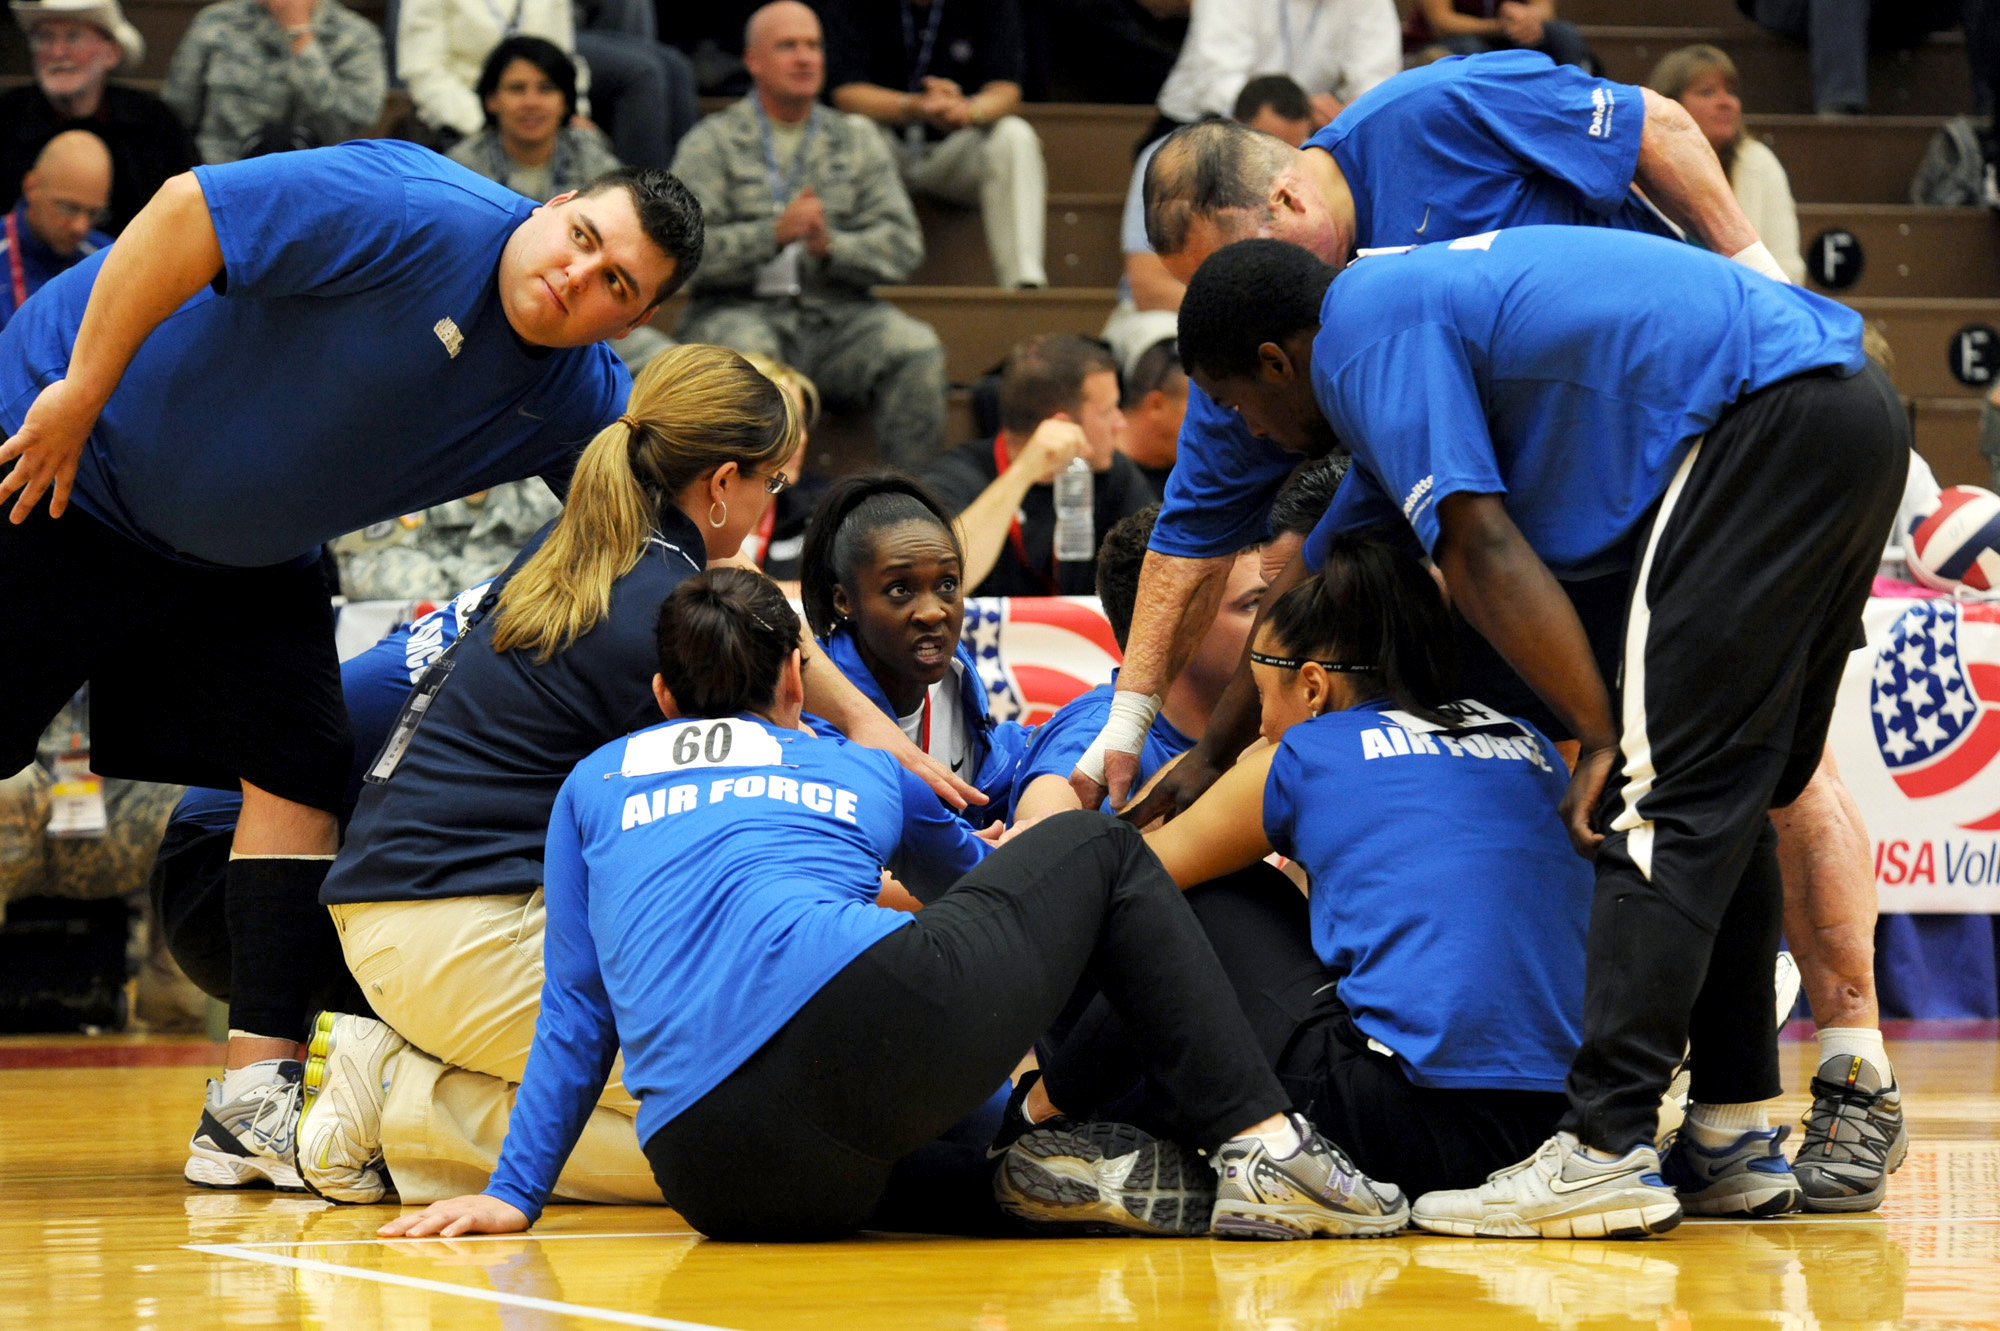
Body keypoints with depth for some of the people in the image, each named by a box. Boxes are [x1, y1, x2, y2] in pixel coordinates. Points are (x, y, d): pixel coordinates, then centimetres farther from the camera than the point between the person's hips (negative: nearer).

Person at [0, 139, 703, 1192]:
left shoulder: (581, 400, -8)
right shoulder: (423, 219, -28)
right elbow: (184, 212, -30)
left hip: (248, 558, 6)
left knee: (300, 770, -6)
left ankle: (258, 1094, -7)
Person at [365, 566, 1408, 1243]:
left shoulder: (594, 788, 28)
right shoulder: (865, 769, 28)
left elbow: (575, 1016, 24)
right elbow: (974, 870, 48)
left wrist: (514, 1194, 29)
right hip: (853, 1010, -2)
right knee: (1098, 850, 24)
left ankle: (1031, 1168, 0)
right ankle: (1262, 1145, 7)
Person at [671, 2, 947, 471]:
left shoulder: (856, 140, 17)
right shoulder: (712, 143, 7)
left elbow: (903, 246, 7)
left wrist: (832, 246, -13)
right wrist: (774, 234, -20)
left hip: (838, 314, 3)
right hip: (740, 310, -3)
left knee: (916, 349, -26)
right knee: (747, 351, -38)